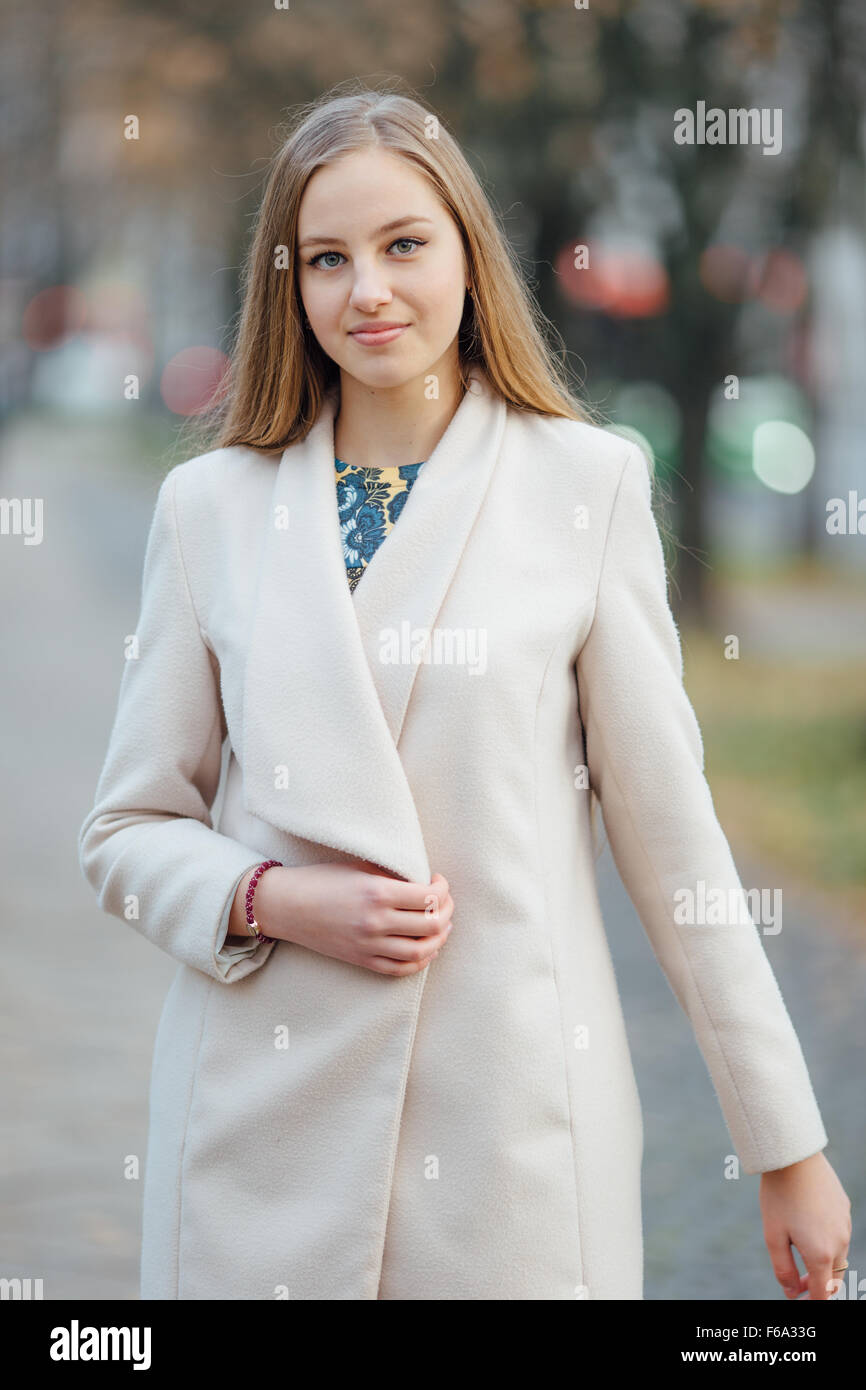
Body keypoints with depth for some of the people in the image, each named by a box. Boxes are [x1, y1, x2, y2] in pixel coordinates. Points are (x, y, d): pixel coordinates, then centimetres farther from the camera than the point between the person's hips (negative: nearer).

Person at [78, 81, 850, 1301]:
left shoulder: (586, 483, 1)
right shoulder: (212, 504, 5)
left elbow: (668, 825, 1)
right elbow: (128, 831, 9)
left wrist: (790, 1149, 1)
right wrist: (277, 902, -11)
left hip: (515, 1111, -1)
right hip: (268, 1118, 2)